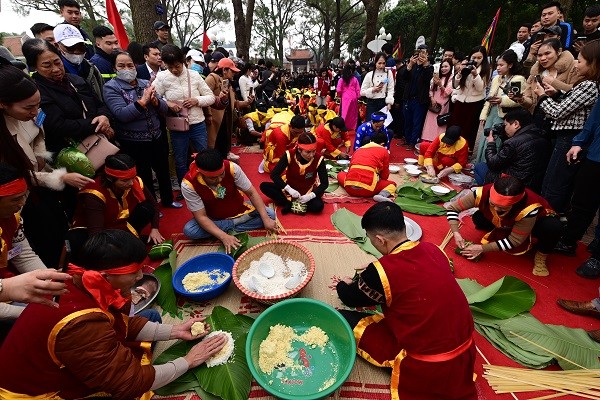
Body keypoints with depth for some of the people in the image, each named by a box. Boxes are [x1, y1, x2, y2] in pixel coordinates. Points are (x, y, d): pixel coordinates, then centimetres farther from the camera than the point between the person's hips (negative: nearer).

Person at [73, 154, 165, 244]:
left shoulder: (135, 182, -17)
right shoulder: (94, 194, -31)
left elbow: (152, 203, -2)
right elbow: (96, 232, -39)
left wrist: (154, 229, -13)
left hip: (121, 225, 4)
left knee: (147, 208, -19)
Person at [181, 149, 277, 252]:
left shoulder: (232, 168, -28)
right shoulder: (188, 184, -28)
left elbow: (251, 193, -18)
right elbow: (201, 216, -24)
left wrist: (266, 219, -24)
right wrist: (223, 237, -36)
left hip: (239, 210, 1)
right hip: (214, 219, 0)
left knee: (269, 214, -18)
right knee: (188, 230, -28)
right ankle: (235, 223, -15)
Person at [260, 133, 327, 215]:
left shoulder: (318, 159, -20)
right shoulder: (289, 155, -20)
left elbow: (325, 183, -14)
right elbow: (274, 174, -21)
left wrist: (311, 195, -29)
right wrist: (288, 189, -34)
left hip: (307, 192, -1)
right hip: (290, 189, 1)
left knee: (318, 206, -32)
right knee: (264, 186, -18)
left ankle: (289, 205, -17)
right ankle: (291, 204, -21)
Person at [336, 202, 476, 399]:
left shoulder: (382, 271, -22)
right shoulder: (432, 249, -4)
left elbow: (351, 298, -2)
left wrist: (343, 285, 20)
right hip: (465, 351, 6)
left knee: (343, 319, -1)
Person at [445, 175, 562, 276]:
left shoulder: (529, 209, -41)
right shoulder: (482, 193, -36)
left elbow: (514, 240, -29)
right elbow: (452, 208, -24)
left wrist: (482, 248, -30)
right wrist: (456, 234, -33)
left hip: (536, 221, -3)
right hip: (506, 224, 3)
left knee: (554, 226, -35)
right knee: (478, 218, -22)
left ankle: (541, 257, -7)